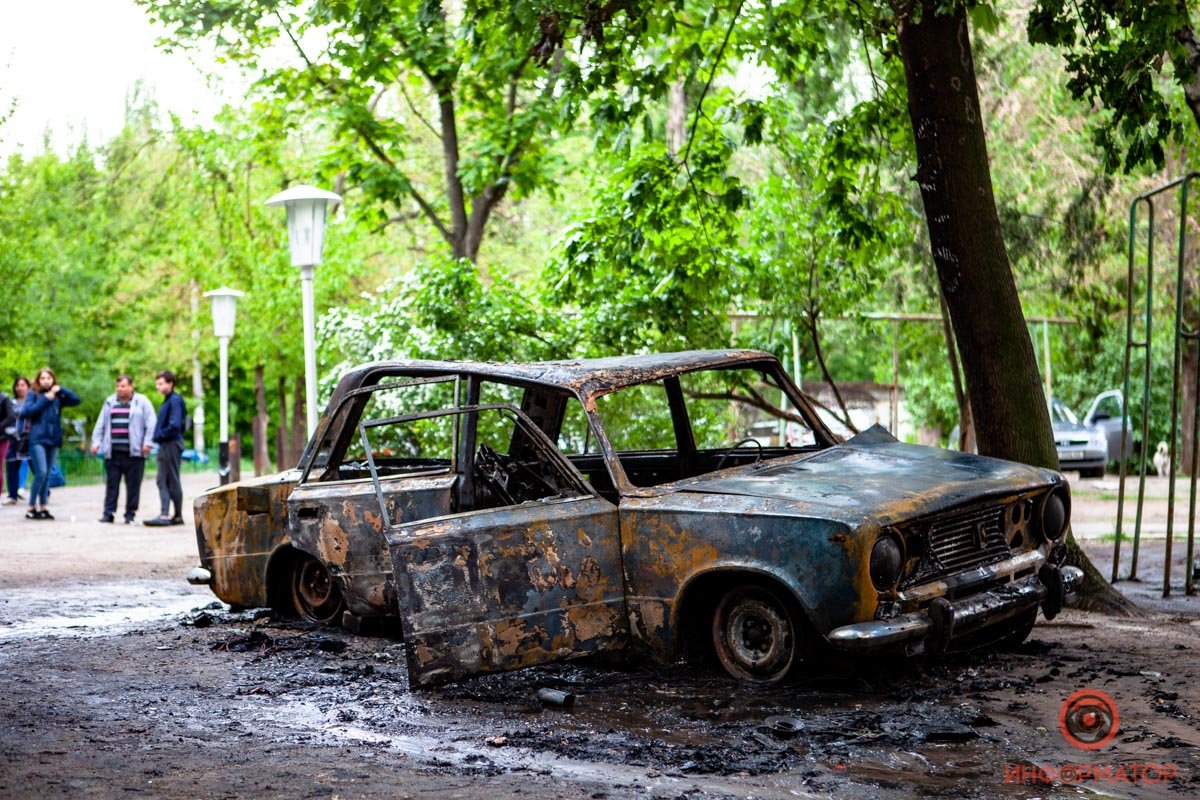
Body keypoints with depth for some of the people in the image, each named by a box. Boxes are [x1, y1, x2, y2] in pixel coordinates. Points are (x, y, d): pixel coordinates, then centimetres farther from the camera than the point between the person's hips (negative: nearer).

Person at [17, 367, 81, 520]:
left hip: (53, 440, 4)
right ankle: (31, 508, -5)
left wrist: (61, 390, -7)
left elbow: (76, 400, 2)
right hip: (37, 439, -4)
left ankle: (43, 508, 13)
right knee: (41, 473, -14)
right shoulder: (33, 394, 1)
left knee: (47, 475, 7)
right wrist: (44, 400, -13)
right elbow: (24, 413, -11)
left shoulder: (57, 397, 10)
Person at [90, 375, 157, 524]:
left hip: (134, 452, -3)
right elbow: (100, 424, 19)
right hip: (113, 452, 3)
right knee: (111, 483, 1)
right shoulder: (110, 402, 16)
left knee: (133, 485, 0)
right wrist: (96, 441, 10)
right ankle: (108, 513, 5)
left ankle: (130, 515, 6)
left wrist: (147, 442, -9)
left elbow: (150, 423, -1)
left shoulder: (141, 401, 4)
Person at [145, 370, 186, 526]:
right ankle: (165, 514, 11)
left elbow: (175, 425, -22)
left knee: (173, 481, -5)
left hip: (172, 445, -9)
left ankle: (178, 516, -1)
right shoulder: (167, 401, 16)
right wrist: (158, 437, 8)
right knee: (162, 481, 9)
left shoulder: (175, 400, -14)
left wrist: (159, 435, -12)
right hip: (165, 446, 9)